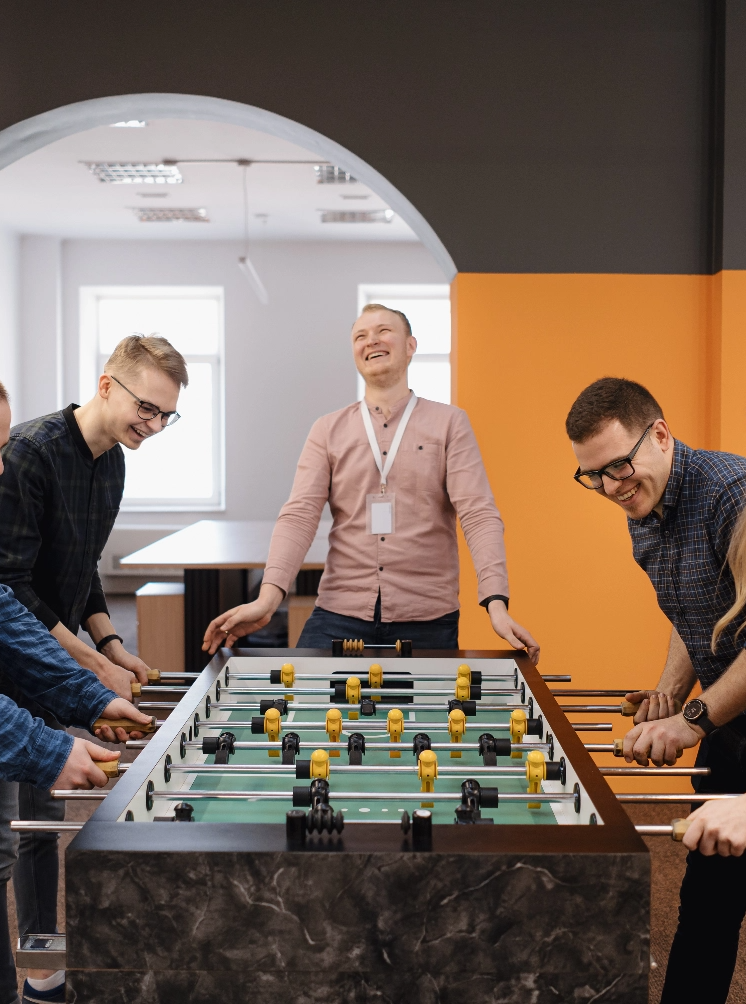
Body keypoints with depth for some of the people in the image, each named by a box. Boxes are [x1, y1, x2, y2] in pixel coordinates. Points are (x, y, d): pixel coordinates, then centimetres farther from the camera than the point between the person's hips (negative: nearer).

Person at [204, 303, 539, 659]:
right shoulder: (328, 430, 9)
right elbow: (299, 516, -2)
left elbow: (478, 514, -6)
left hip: (428, 620, -1)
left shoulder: (449, 423, 4)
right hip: (338, 616, 1)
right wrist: (267, 598, -18)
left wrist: (496, 603, -20)